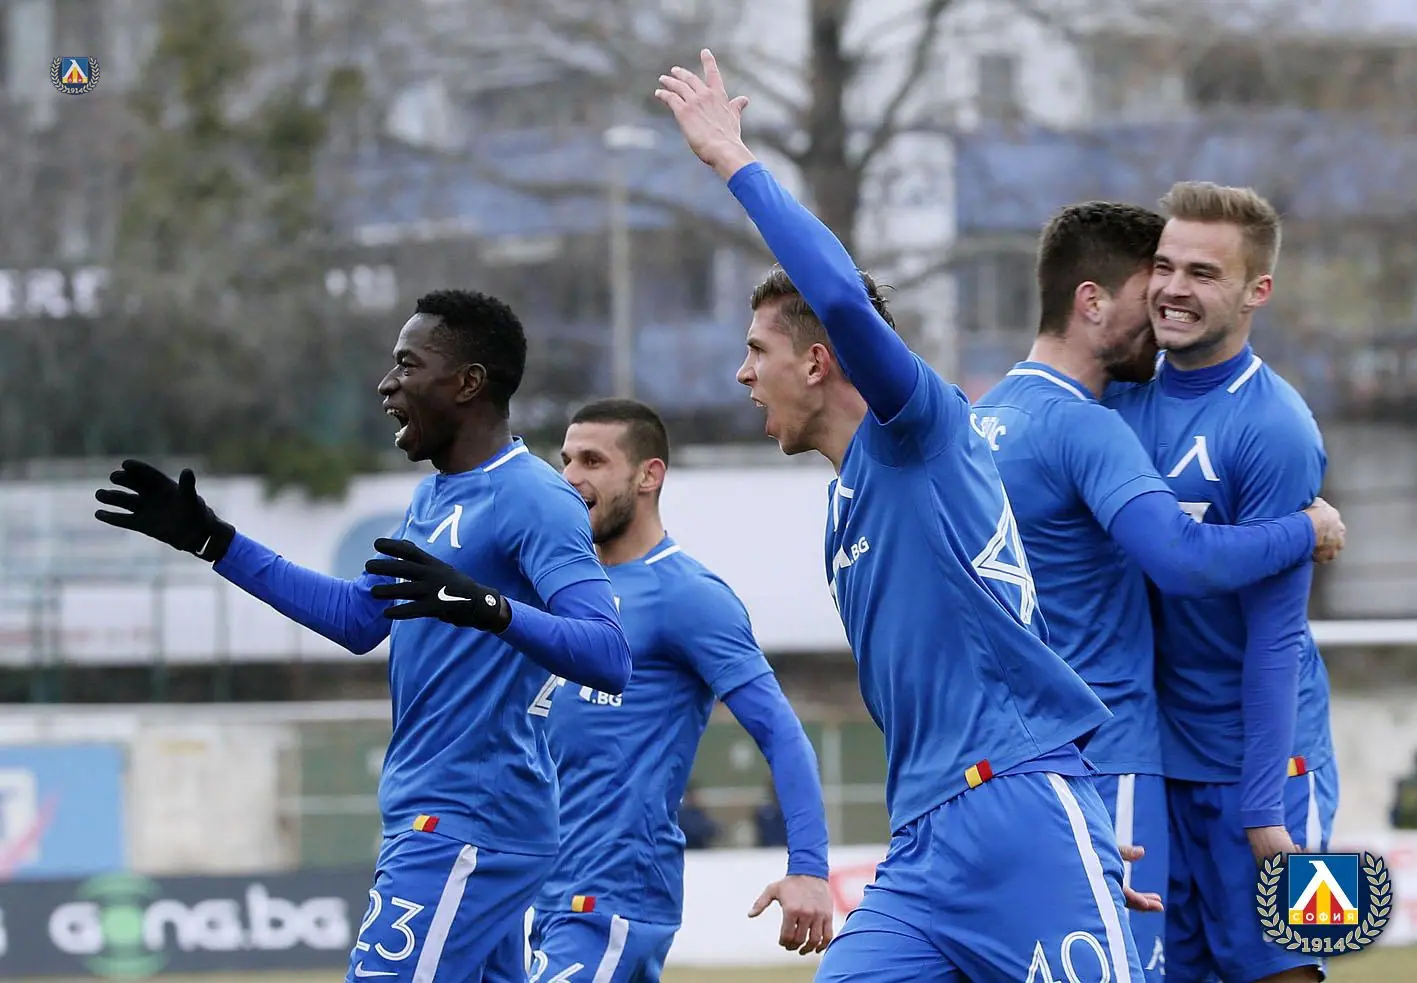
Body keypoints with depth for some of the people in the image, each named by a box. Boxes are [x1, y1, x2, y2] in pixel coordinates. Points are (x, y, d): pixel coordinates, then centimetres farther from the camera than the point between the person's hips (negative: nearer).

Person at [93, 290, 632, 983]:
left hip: (466, 829, -10)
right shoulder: (432, 496, 17)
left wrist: (488, 608, -39)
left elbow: (611, 657, -23)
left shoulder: (533, 500, -13)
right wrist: (215, 542, 27)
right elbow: (359, 617, 29)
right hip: (425, 819, 10)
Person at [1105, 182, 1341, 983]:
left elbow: (1275, 632, -16)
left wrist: (1265, 806, -17)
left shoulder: (1274, 429, -14)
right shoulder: (1125, 401, 5)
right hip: (1150, 758, 6)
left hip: (1255, 757, -6)